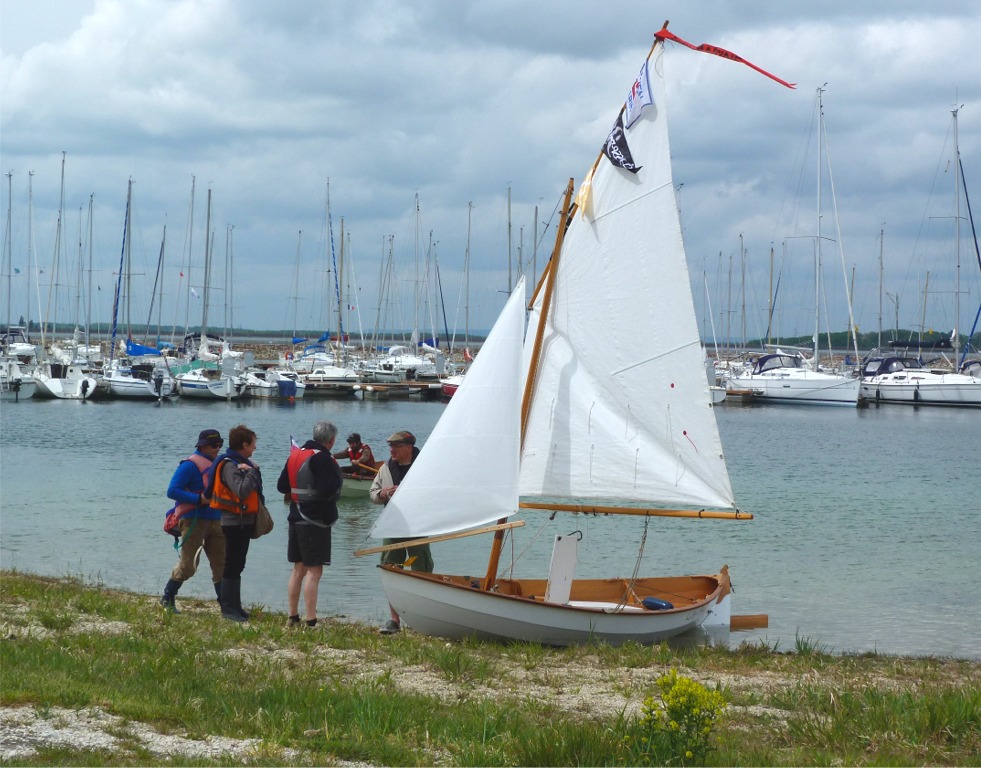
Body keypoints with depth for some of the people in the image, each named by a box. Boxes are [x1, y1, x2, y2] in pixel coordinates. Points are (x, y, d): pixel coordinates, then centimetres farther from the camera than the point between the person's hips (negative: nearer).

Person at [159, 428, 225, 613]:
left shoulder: (217, 464, 16)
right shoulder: (190, 465, -9)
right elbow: (172, 491, -15)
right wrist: (198, 499, -22)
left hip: (215, 520, 7)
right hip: (193, 520, -7)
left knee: (221, 563, 3)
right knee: (187, 565, -4)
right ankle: (167, 598, 13)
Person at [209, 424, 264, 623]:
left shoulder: (242, 463, 13)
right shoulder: (229, 466, -17)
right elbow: (241, 491, -31)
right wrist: (252, 472, -22)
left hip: (244, 521, 10)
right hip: (234, 522, -10)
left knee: (237, 566, 14)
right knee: (232, 565, -6)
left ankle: (235, 607, 21)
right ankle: (228, 609, -3)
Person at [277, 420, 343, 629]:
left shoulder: (295, 455, 10)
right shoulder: (322, 459, -15)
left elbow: (282, 486, 15)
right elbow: (329, 490, -24)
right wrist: (337, 476, -6)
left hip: (296, 518, 8)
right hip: (316, 522, -8)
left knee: (299, 570, 15)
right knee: (314, 571, -8)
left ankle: (293, 618, 19)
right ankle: (310, 621, -11)